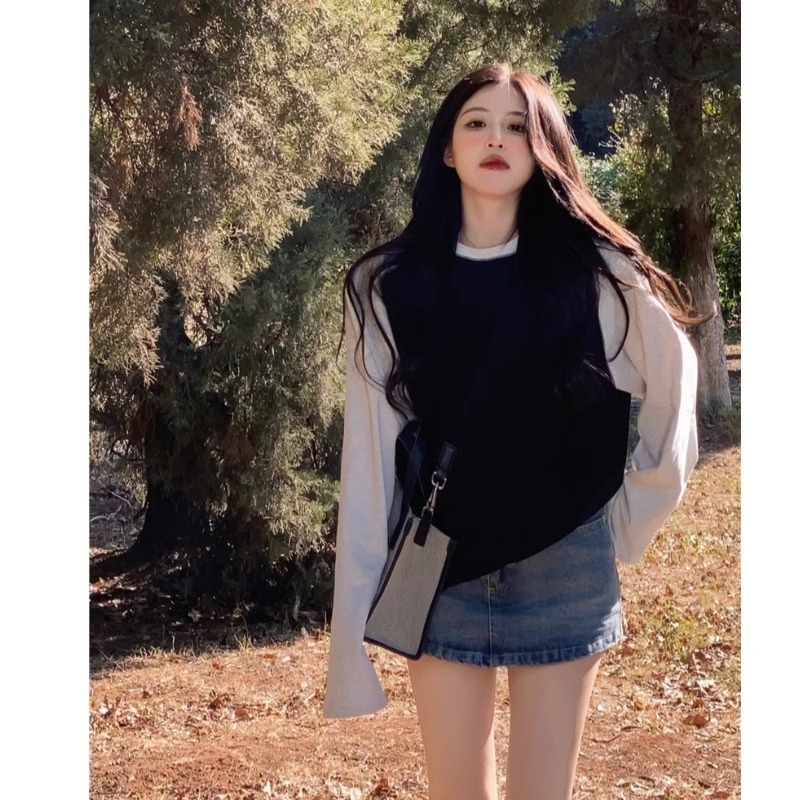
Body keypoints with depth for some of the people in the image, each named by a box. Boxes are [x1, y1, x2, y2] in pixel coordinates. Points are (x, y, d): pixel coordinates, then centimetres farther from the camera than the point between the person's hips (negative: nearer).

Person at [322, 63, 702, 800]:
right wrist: (363, 609, -5)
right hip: (440, 570, 1)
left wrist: (633, 514, 13)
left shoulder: (597, 274, -3)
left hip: (565, 569, 0)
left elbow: (673, 381, 12)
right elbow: (371, 456, -3)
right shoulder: (389, 285, -2)